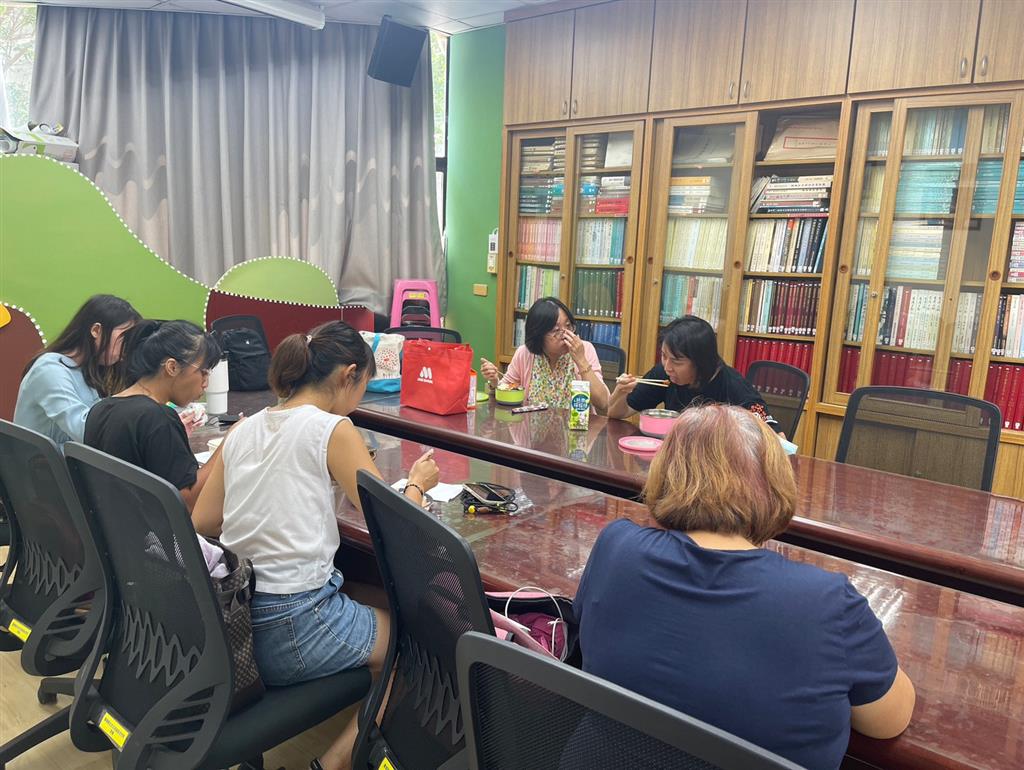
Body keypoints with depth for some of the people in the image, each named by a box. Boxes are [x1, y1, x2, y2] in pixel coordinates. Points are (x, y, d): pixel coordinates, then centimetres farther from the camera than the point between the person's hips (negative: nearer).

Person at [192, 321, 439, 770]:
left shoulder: (244, 430, 7)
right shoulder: (332, 429, -12)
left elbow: (202, 523, 14)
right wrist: (417, 484, 9)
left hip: (231, 624, 7)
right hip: (293, 631, -7)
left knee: (381, 617, 25)